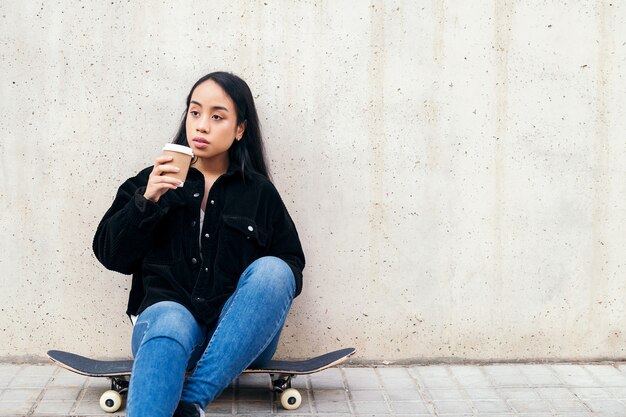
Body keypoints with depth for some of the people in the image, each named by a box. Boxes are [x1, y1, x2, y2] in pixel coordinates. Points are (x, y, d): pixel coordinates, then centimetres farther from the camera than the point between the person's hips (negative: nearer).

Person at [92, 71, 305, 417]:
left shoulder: (260, 193, 15)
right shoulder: (156, 180, 14)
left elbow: (291, 263, 18)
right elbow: (109, 254, 8)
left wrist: (268, 278, -6)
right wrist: (146, 201, -8)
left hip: (239, 332, 2)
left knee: (272, 270, -29)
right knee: (169, 327, -37)